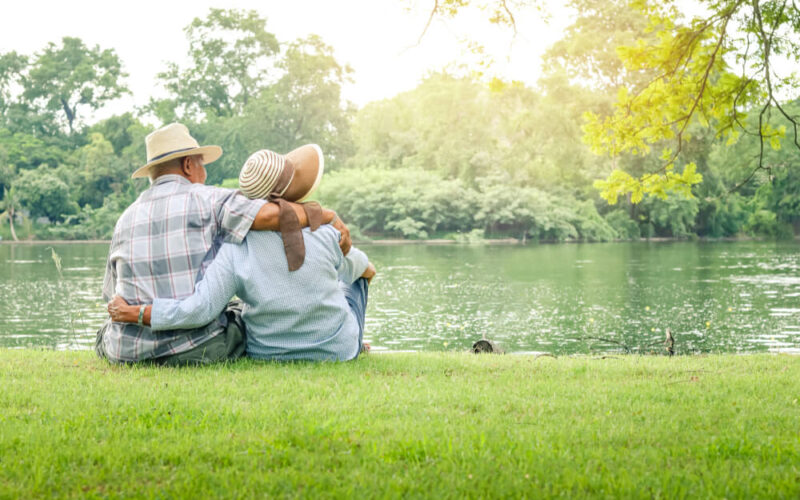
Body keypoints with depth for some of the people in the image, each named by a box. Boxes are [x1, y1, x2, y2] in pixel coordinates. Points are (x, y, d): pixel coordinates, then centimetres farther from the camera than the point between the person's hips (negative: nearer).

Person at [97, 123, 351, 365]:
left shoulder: (126, 219, 11)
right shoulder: (206, 200, -4)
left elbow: (113, 295, 17)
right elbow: (269, 214, -20)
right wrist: (329, 216, -6)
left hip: (127, 351, 3)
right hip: (195, 349, -3)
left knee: (106, 332, 37)